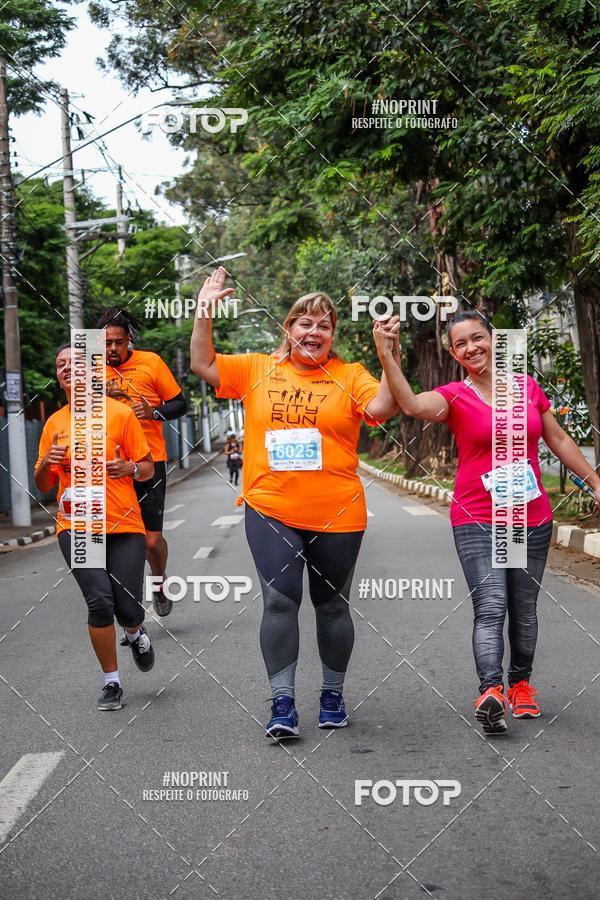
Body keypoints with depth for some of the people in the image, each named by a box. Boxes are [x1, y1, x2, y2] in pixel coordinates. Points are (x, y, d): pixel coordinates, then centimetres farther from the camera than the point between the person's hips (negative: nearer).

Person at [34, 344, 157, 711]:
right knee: (99, 601, -14)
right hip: (76, 526, 1)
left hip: (124, 526, -1)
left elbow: (148, 468, 5)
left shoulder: (120, 413, 0)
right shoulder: (54, 424, 9)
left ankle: (136, 634, 36)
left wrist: (129, 468, -17)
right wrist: (46, 463, -6)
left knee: (128, 609, -3)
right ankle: (112, 683, 5)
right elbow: (43, 485, 16)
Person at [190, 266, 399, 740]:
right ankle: (282, 704, 4)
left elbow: (381, 408, -13)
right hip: (270, 511, 0)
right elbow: (203, 365, 7)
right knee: (280, 601, -5)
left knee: (332, 604, 12)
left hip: (337, 515, 0)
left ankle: (333, 695, 28)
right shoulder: (257, 369, 7)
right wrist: (205, 312, -1)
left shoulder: (350, 375, 1)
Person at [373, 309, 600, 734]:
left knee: (524, 610, 11)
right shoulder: (454, 396, -3)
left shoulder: (527, 387, 8)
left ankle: (521, 685, 26)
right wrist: (387, 356, -36)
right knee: (491, 606, -18)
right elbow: (413, 405, -25)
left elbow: (559, 440, 15)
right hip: (477, 520, -3)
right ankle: (491, 692, -27)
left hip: (533, 519, 4)